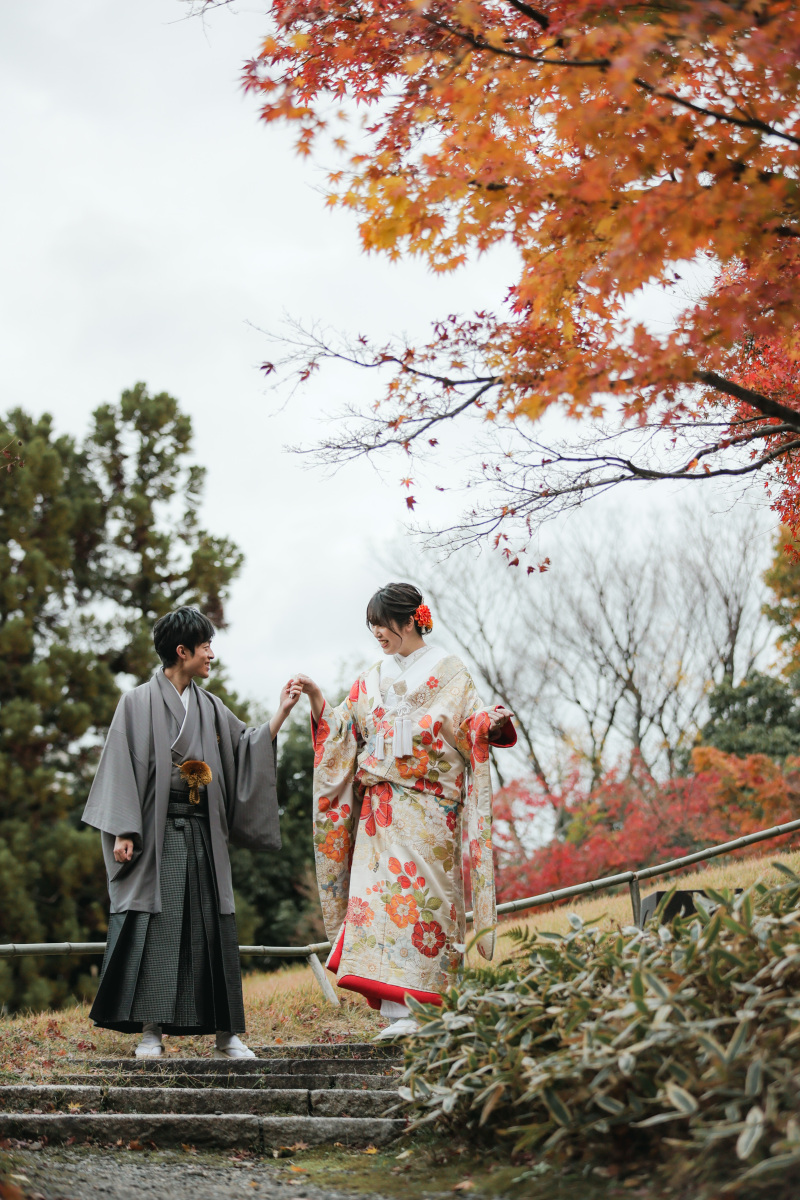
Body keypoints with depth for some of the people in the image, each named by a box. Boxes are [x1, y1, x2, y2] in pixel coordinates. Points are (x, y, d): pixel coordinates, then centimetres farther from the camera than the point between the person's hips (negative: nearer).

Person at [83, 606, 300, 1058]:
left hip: (203, 834, 5)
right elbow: (122, 768, -5)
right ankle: (151, 1030, 0)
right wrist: (123, 832, -12)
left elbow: (247, 749, 16)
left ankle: (228, 1034, 5)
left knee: (213, 926, 3)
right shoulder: (139, 703, -1)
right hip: (156, 832, -5)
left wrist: (282, 713, 7)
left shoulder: (210, 707, 15)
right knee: (154, 924, -5)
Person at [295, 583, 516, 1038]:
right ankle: (398, 1011, -11)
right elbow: (342, 732, 16)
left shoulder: (449, 671, 7)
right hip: (379, 805, 5)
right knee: (380, 891, -8)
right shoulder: (372, 681, 20)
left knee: (420, 889, -13)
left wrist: (492, 723, -20)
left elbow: (472, 726, 1)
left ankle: (417, 1008, -14)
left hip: (427, 806, -4)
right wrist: (316, 698, 3)